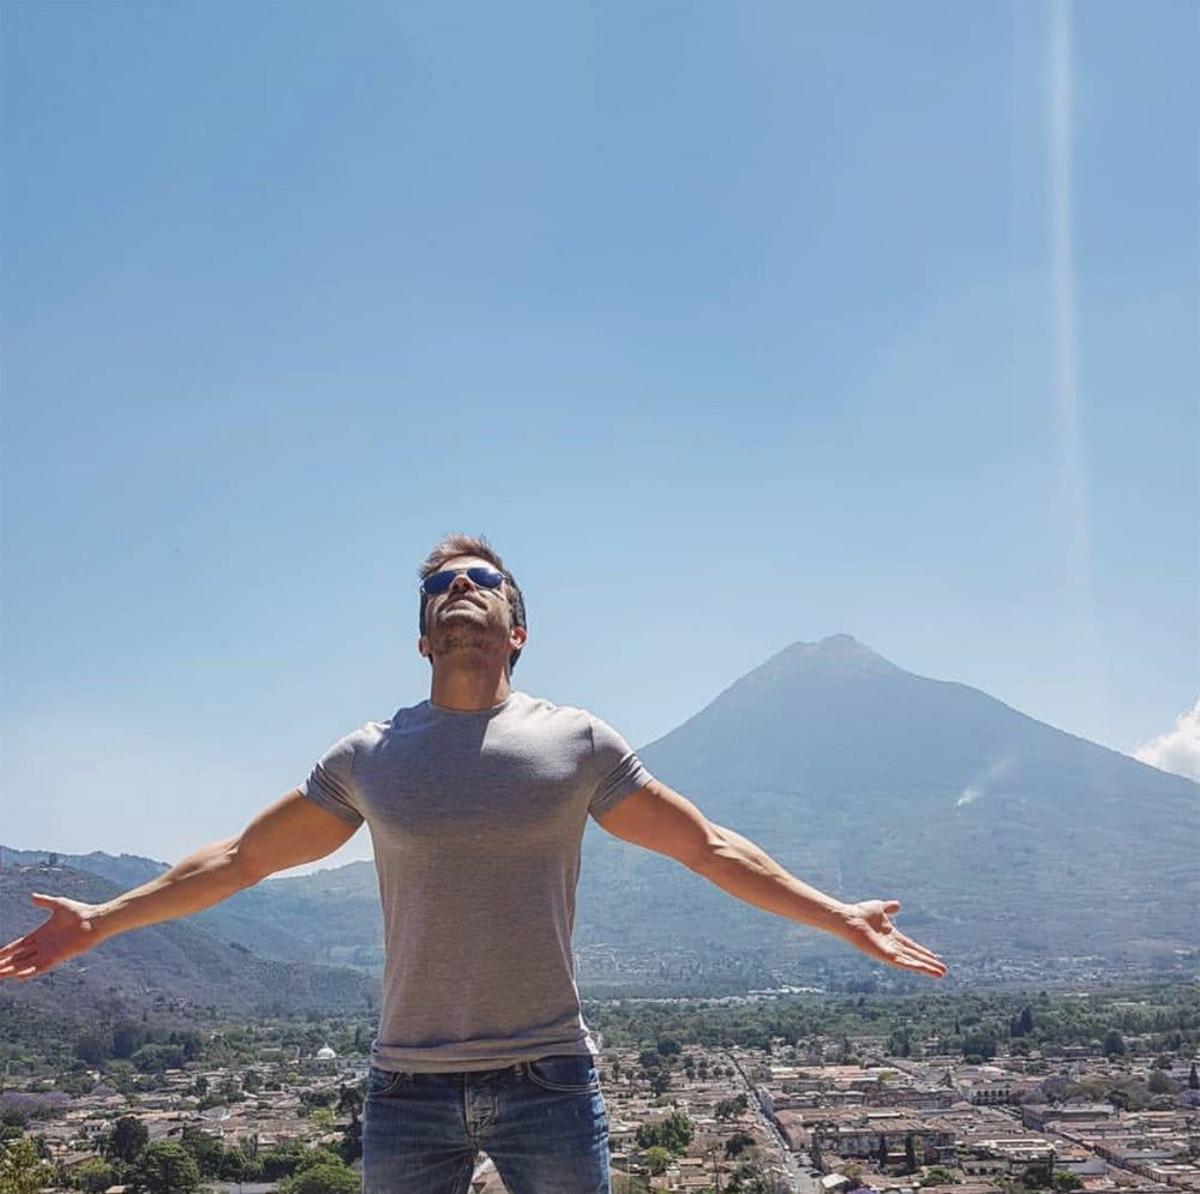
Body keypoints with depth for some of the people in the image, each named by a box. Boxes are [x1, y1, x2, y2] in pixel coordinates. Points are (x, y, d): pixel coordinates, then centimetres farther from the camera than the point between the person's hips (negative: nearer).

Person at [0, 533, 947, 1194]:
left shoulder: (577, 742, 1)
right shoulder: (370, 757, 5)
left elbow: (709, 847, 6)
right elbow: (241, 858, 13)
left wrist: (841, 917, 3)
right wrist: (101, 920, 12)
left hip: (550, 1078, -1)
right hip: (408, 1088, 2)